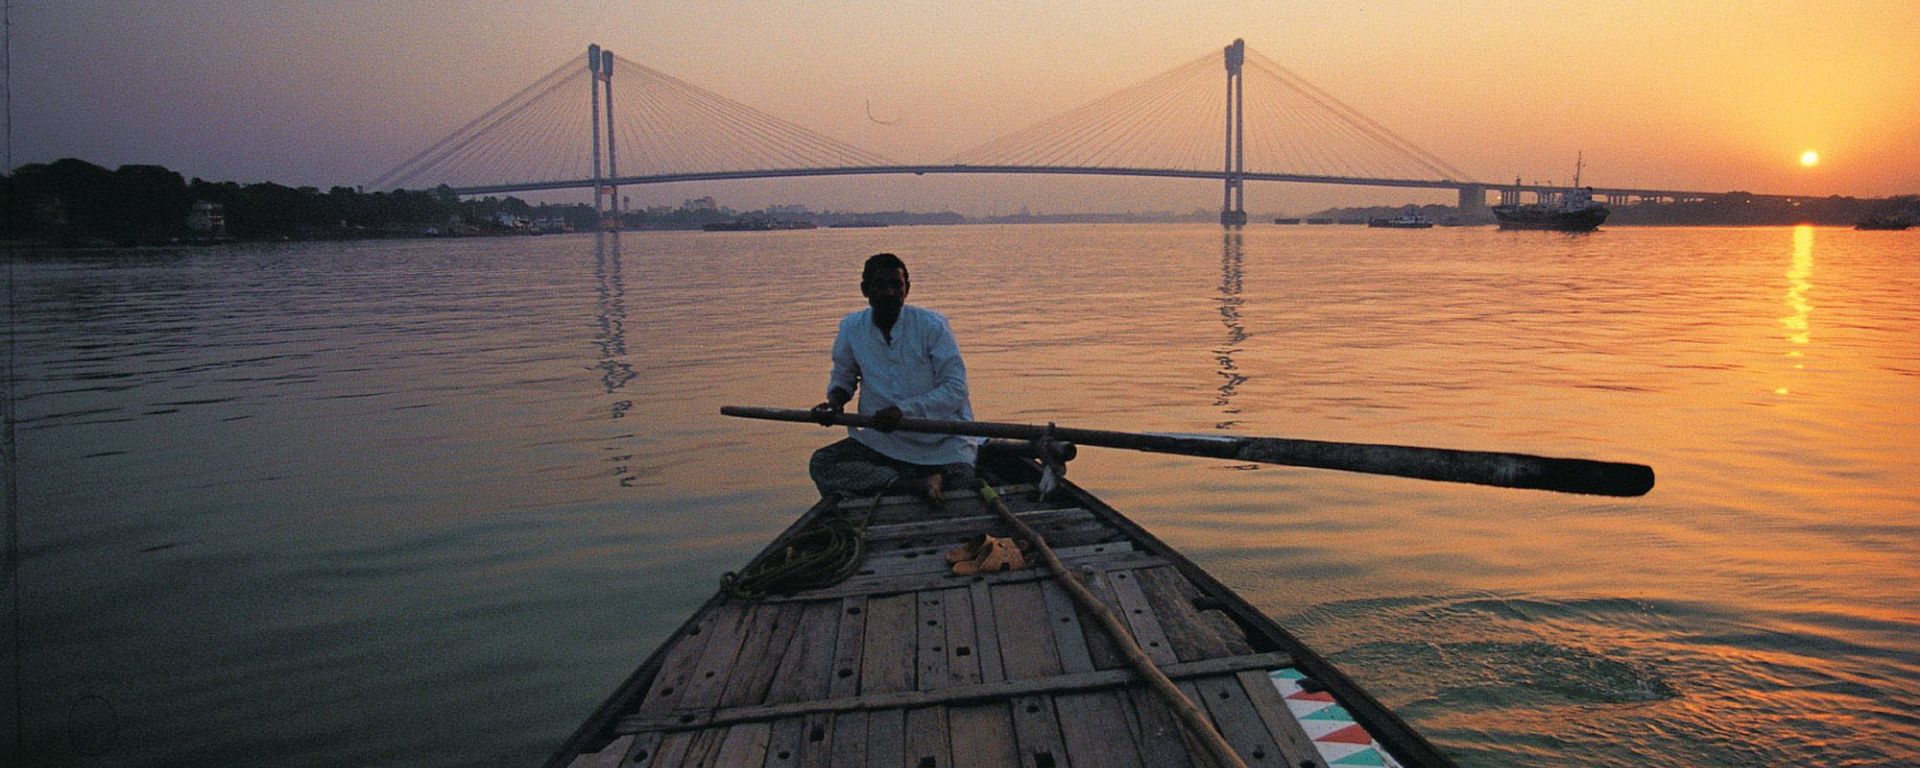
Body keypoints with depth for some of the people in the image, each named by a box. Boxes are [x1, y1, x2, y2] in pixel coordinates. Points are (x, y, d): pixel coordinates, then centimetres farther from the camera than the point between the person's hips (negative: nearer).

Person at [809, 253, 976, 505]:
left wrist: (903, 409, -23)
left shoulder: (931, 324, -10)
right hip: (881, 441, 4)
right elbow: (843, 377, 18)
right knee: (821, 464, -22)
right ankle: (918, 483, -28)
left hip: (941, 440, -4)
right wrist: (835, 403, -5)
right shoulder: (851, 328, 1)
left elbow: (956, 388, -12)